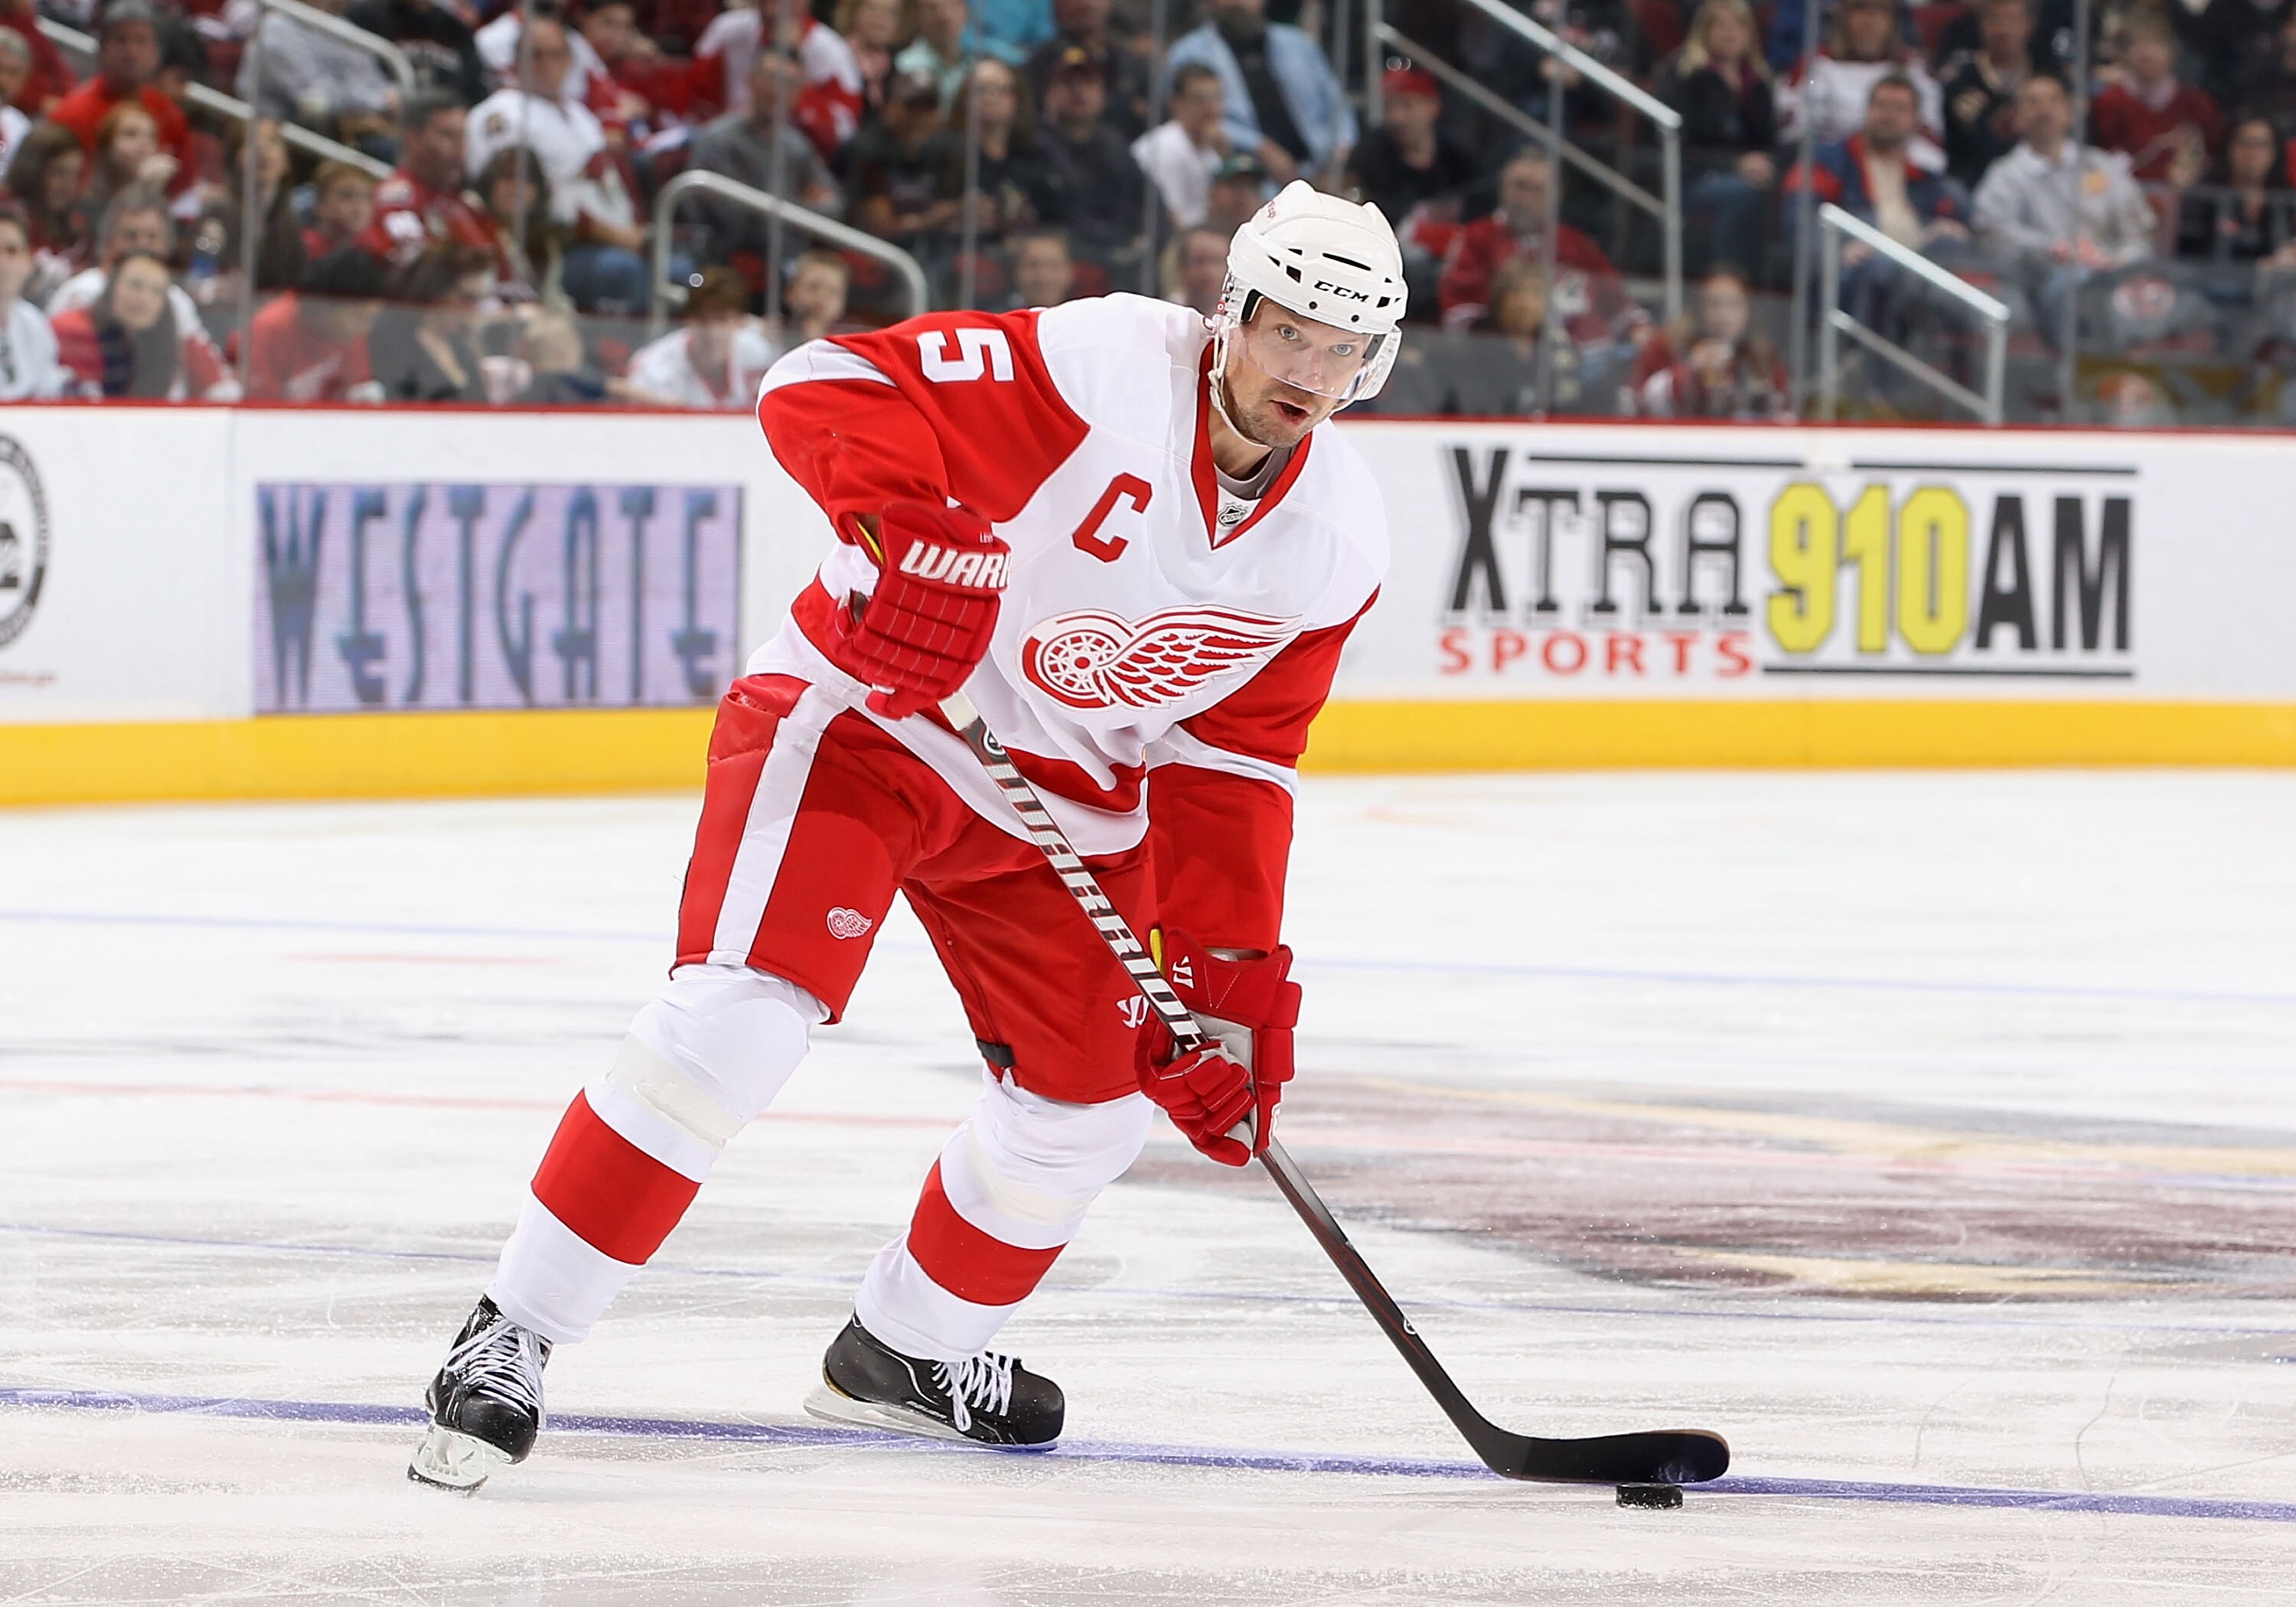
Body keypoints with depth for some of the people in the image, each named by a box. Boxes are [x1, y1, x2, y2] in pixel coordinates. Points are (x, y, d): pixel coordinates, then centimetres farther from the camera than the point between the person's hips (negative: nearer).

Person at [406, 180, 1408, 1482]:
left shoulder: (1338, 541, -2)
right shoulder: (1103, 366, -22)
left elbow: (1231, 765, 5)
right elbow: (824, 388, -27)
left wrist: (1234, 972, -2)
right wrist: (908, 526, -45)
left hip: (1069, 785, 7)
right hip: (871, 718, -7)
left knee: (1094, 1098, 7)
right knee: (745, 1010, -23)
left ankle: (906, 1349, 34)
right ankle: (512, 1337, -17)